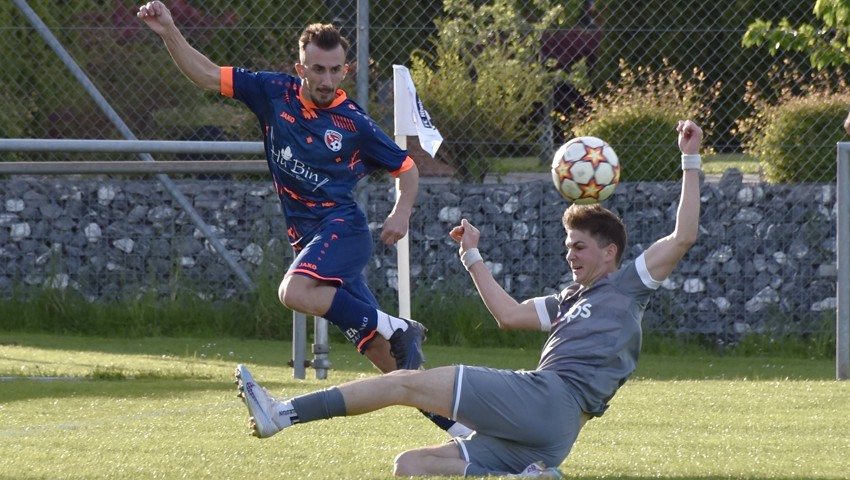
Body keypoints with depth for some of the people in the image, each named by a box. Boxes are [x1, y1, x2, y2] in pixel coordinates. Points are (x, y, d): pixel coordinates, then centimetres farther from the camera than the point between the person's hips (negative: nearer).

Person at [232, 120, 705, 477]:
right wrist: (472, 256, 37)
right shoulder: (571, 299, 35)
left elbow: (683, 236, 0)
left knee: (406, 383, -12)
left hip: (553, 398, -10)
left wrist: (691, 160, 1)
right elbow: (510, 314, 37)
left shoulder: (628, 284, 10)